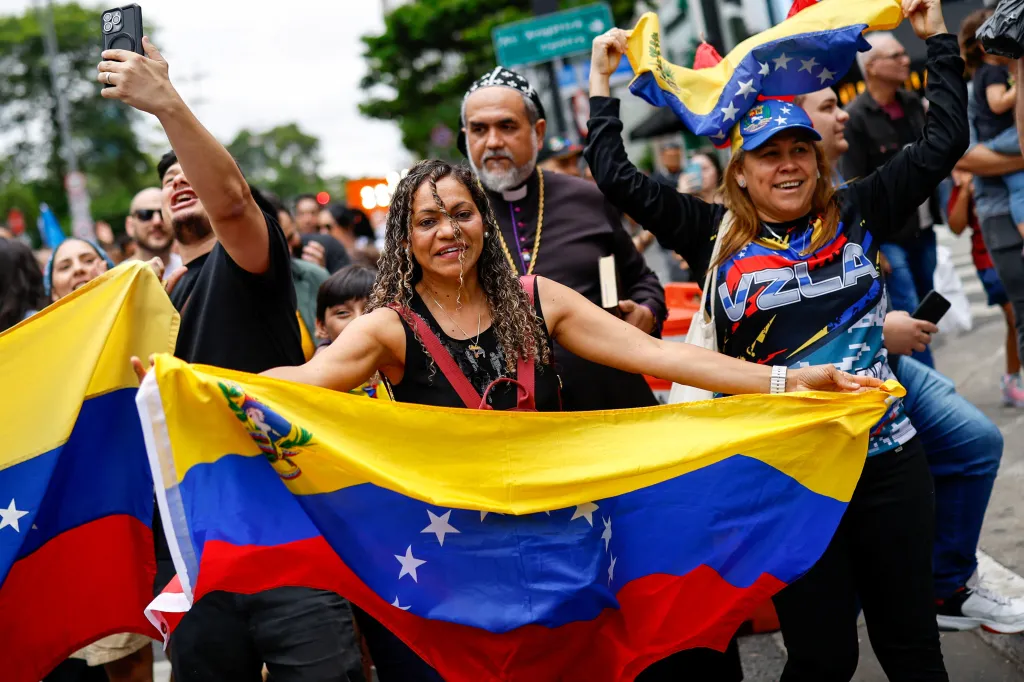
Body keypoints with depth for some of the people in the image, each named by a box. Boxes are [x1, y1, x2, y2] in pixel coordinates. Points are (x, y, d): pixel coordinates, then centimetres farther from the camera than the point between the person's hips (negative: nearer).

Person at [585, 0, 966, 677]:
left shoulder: (855, 215, 5)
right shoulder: (718, 237, 2)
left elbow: (943, 142, 7)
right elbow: (619, 179, 1)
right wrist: (603, 82, 6)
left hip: (888, 459, 2)